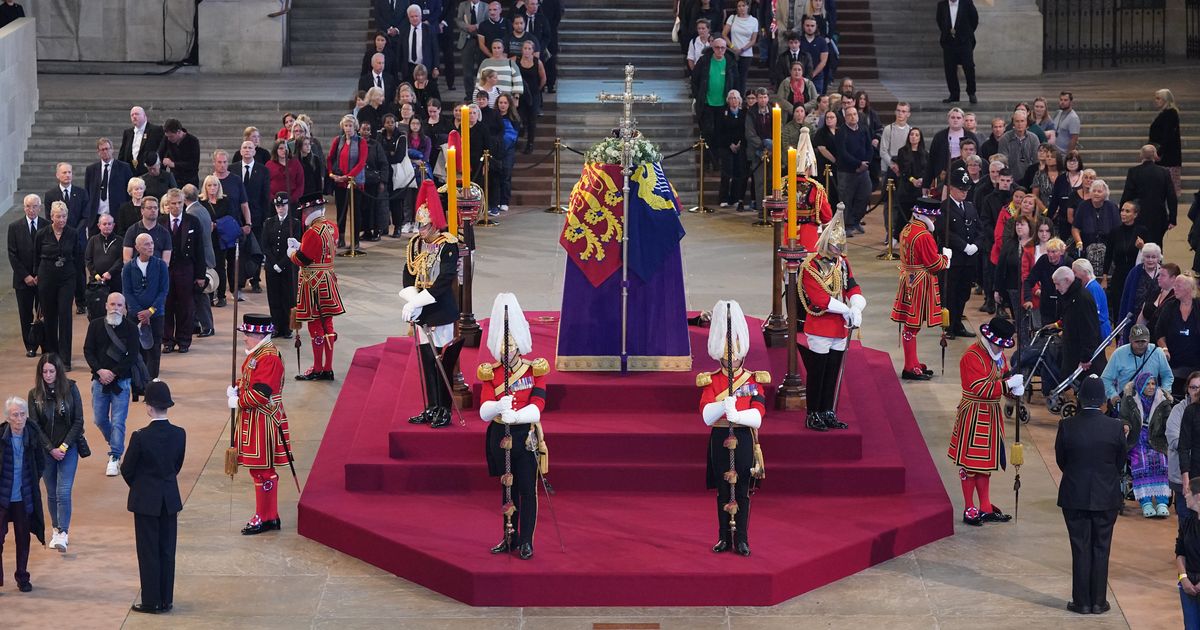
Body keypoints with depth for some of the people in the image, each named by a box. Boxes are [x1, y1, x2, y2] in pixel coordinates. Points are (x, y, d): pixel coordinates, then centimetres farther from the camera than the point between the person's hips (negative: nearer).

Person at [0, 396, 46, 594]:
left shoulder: (33, 435, -7)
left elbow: (41, 464, 9)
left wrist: (31, 483, 6)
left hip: (24, 497, 2)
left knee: (23, 538, 12)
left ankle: (22, 577, 26)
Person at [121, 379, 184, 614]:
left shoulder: (140, 437, -19)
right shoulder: (179, 434, -6)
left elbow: (127, 469, -8)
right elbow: (178, 465, 6)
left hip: (146, 501, -4)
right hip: (170, 500, 4)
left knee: (148, 552, 4)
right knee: (167, 551, 12)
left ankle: (151, 602, 8)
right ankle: (166, 600, 17)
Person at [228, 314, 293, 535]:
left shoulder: (269, 358, -20)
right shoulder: (255, 353, 12)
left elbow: (261, 394, -25)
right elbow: (247, 379, 24)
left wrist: (237, 401, -14)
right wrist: (235, 388, 3)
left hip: (263, 422, -10)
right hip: (252, 420, 10)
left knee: (263, 471, -3)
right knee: (259, 469, 15)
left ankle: (265, 519, 4)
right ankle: (269, 516, 23)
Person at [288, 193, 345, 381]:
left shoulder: (313, 232, -22)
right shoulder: (332, 227, 6)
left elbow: (302, 260, -18)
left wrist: (291, 252, 2)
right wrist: (300, 246, 12)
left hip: (313, 284, -9)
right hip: (328, 280, 9)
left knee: (315, 325, 0)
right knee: (327, 324, 12)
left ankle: (317, 370, 6)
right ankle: (328, 369, 18)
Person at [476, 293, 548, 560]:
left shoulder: (534, 370, -4)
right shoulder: (490, 373, 1)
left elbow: (537, 408, -16)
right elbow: (484, 411, -11)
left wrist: (514, 416, -33)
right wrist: (499, 407, -33)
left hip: (526, 436, -2)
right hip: (500, 436, 2)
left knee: (527, 490, 0)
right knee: (508, 489, 12)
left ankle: (526, 542, 7)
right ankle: (510, 538, 22)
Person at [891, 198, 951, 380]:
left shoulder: (906, 230, 8)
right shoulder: (924, 236, -21)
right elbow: (935, 264, -18)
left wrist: (939, 256, 11)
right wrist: (945, 256, 2)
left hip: (908, 281, 10)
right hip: (920, 285, -10)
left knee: (910, 324, 15)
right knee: (913, 325, -4)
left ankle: (913, 364, 25)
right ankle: (910, 369, 2)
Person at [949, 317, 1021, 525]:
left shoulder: (998, 354, 8)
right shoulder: (972, 356, -19)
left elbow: (1004, 377, 14)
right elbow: (980, 388, -25)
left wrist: (1014, 388, -8)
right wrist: (1009, 384, -25)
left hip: (992, 414, 9)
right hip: (974, 414, -9)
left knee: (986, 461, 15)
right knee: (970, 462, 0)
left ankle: (985, 508, 22)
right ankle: (969, 510, 8)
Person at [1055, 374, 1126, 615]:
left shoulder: (1067, 426, -12)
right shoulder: (1115, 427, -10)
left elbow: (1060, 460, -1)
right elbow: (1121, 463, 1)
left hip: (1074, 496, 0)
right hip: (1106, 498, 0)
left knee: (1080, 549, 7)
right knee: (1101, 548, 10)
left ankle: (1081, 602, 11)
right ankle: (1098, 601, 14)